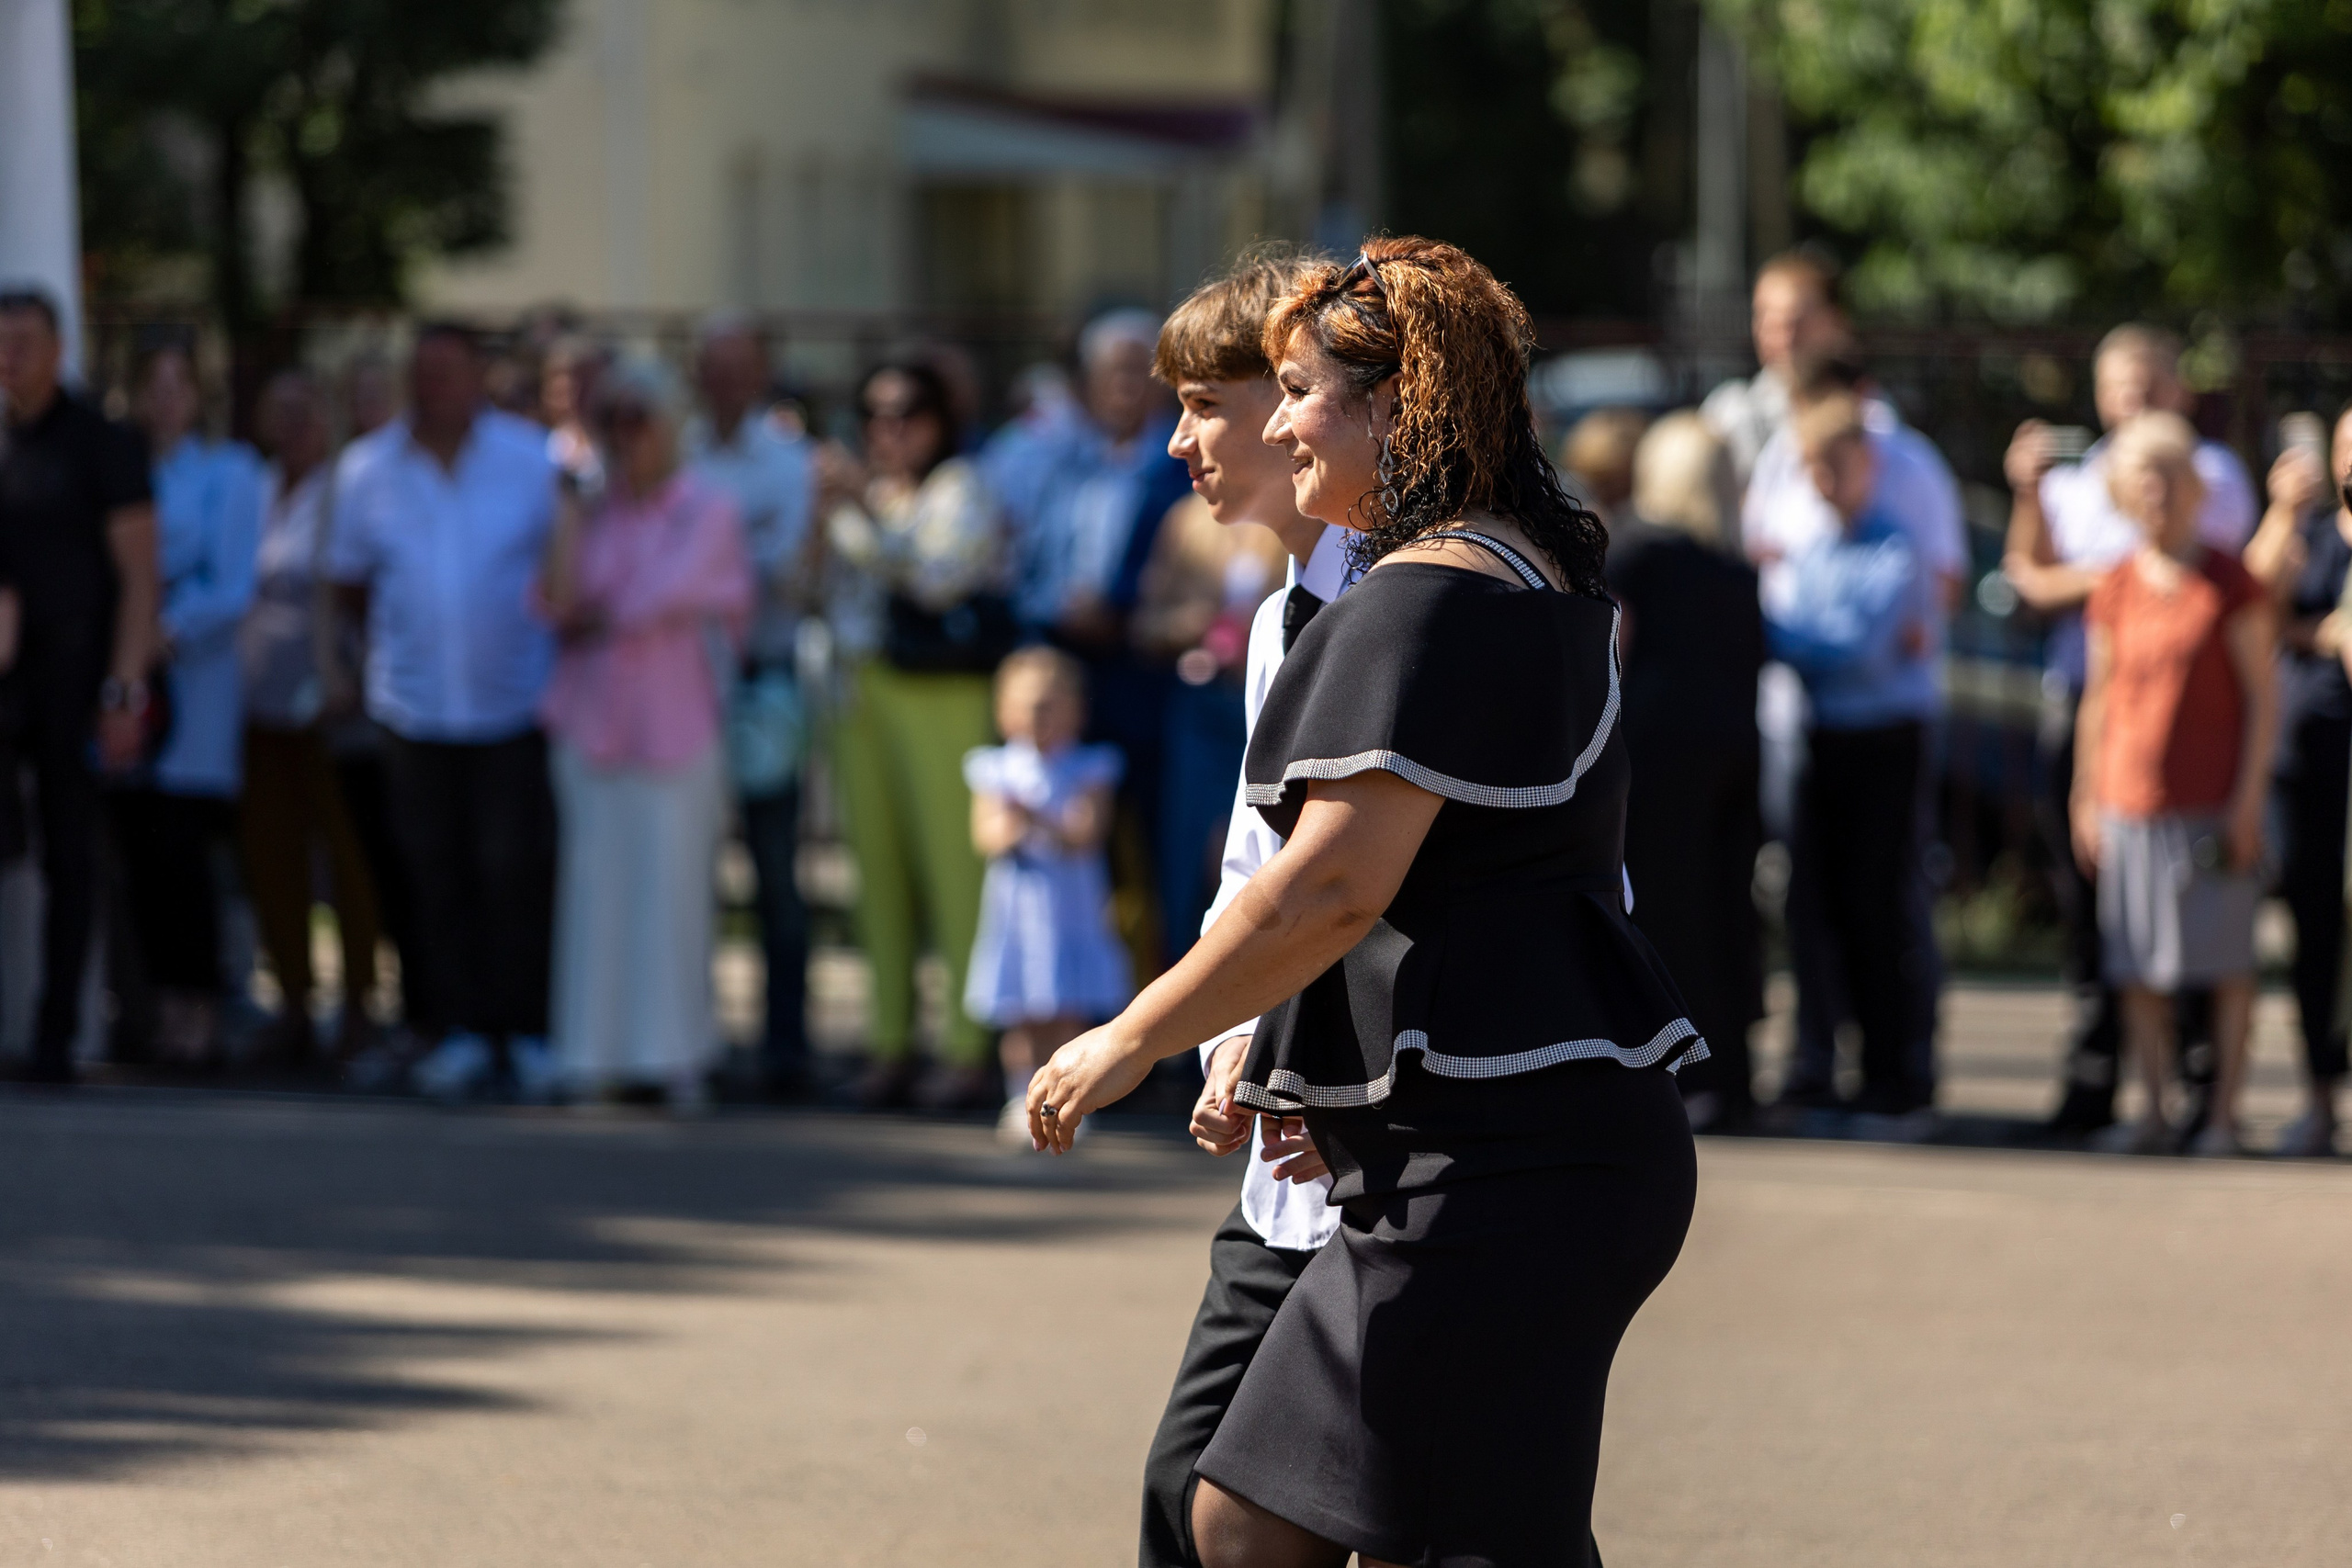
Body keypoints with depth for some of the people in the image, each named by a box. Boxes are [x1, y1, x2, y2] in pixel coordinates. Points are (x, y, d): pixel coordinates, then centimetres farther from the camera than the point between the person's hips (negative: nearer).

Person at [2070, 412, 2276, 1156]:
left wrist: (2249, 798, -8)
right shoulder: (2114, 591, 7)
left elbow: (2263, 698, -2)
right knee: (2138, 968, 3)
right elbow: (2099, 700, 13)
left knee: (2226, 961, 0)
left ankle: (2224, 1113, 6)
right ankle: (2153, 1111, 11)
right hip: (2132, 806, 3)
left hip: (2213, 807, -3)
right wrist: (2087, 800, 10)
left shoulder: (2231, 584, -3)